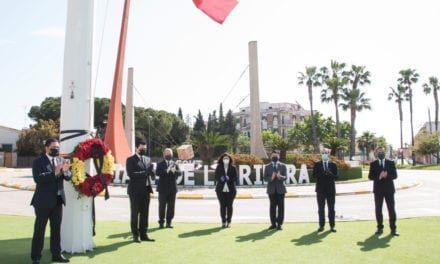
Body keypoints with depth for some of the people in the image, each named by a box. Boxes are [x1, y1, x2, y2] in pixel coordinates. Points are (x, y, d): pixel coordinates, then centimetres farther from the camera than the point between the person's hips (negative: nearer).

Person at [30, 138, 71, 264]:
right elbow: (37, 178, -20)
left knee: (56, 229, 12)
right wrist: (54, 172, -28)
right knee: (39, 230, 3)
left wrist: (66, 170, -19)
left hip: (58, 200, 5)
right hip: (43, 201, -5)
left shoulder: (61, 160, 9)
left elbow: (68, 177, 3)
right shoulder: (38, 161, -7)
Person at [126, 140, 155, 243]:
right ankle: (135, 235, 12)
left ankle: (143, 234, 16)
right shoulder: (131, 160, -3)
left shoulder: (148, 159, 15)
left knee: (145, 213, 8)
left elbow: (152, 173, 11)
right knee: (135, 213, 4)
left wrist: (151, 171, -12)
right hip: (135, 190, -5)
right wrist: (144, 173, -19)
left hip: (146, 189, 5)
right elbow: (130, 174, -15)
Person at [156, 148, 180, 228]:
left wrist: (174, 171, -23)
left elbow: (179, 173, -1)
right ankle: (161, 222, 11)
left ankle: (169, 222, 12)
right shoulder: (160, 164, 4)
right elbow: (157, 173, -13)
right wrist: (166, 171, -27)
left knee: (171, 206, 4)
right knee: (162, 206, 2)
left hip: (172, 188, 3)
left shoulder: (175, 164, 12)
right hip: (163, 188, -3)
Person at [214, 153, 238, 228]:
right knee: (222, 205, 4)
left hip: (230, 189, 0)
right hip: (221, 189, 0)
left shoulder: (233, 168, 2)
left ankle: (229, 221, 14)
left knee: (229, 205, 4)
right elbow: (216, 177, 4)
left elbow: (235, 178, 0)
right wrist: (220, 179, -17)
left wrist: (229, 179, -19)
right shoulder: (218, 167, 5)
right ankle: (223, 221, 12)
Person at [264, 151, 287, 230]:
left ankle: (279, 224, 6)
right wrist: (271, 178, -20)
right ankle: (273, 223, 11)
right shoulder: (267, 166, 7)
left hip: (280, 189, 0)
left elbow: (285, 177, -5)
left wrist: (280, 177, -26)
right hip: (271, 189, 0)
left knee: (281, 206, 0)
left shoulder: (283, 166, 6)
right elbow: (265, 178, 0)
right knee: (272, 206, 3)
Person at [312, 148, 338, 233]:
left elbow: (336, 176, 0)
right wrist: (321, 174, -20)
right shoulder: (317, 164, 5)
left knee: (331, 208, 3)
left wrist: (330, 174, -20)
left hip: (330, 189, 0)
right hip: (320, 189, 0)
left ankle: (332, 226, 9)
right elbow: (313, 175, -3)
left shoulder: (333, 164, 5)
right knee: (321, 208, 5)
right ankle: (321, 226, 12)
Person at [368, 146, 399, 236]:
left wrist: (387, 175, -19)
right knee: (378, 210, 4)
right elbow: (370, 176, -1)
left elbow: (395, 175, 0)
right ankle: (380, 228, 14)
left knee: (391, 209, -1)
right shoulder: (373, 164, 6)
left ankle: (393, 229, 5)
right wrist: (378, 176, -19)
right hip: (378, 189, 0)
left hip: (389, 189, 0)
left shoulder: (391, 163, 7)